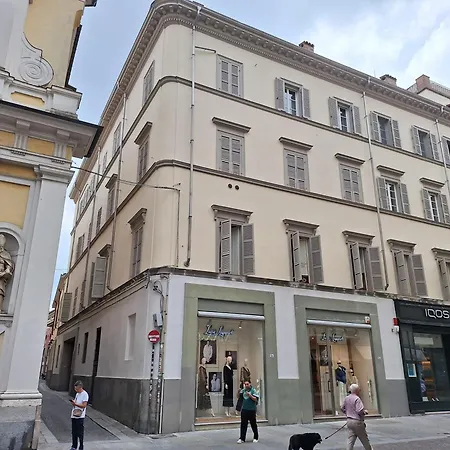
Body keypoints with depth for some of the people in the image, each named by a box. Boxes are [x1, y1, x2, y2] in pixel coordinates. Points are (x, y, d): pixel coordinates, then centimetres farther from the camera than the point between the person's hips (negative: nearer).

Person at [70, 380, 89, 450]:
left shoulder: (85, 394, -12)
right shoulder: (77, 394, 13)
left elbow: (84, 405, -16)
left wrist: (75, 403, -23)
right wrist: (73, 402, -2)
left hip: (80, 416, -7)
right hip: (74, 415, 7)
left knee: (80, 433, 0)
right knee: (74, 432, 12)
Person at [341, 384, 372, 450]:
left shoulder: (346, 398, 7)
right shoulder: (357, 399, -17)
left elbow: (343, 409, 17)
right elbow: (360, 411, -25)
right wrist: (365, 412, -6)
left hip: (349, 421, 7)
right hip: (357, 422, -7)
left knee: (350, 439, 7)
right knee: (364, 439, 12)